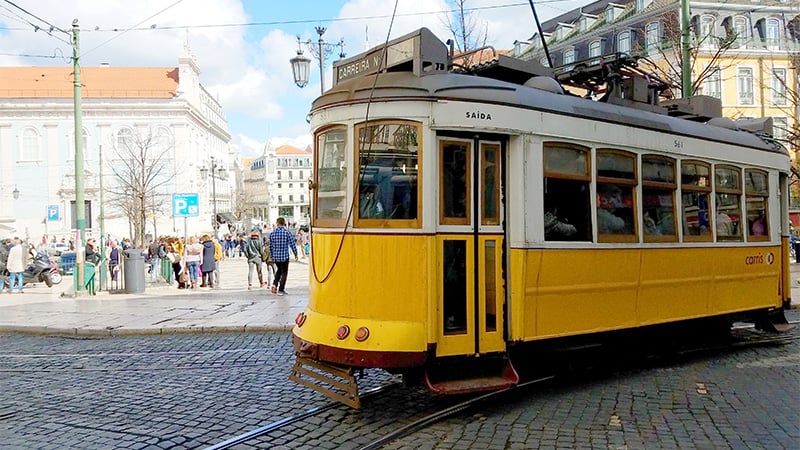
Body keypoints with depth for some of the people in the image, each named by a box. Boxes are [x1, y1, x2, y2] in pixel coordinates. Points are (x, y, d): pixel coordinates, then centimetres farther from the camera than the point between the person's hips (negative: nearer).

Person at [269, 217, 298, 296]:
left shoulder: (272, 233, 0)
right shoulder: (287, 233, -10)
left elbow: (270, 246, 7)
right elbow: (292, 244, -9)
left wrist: (272, 255, 21)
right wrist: (296, 254, 4)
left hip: (275, 257, 4)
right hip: (284, 256, -4)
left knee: (279, 270, 25)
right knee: (284, 272, 9)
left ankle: (274, 284, 8)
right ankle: (281, 290, 8)